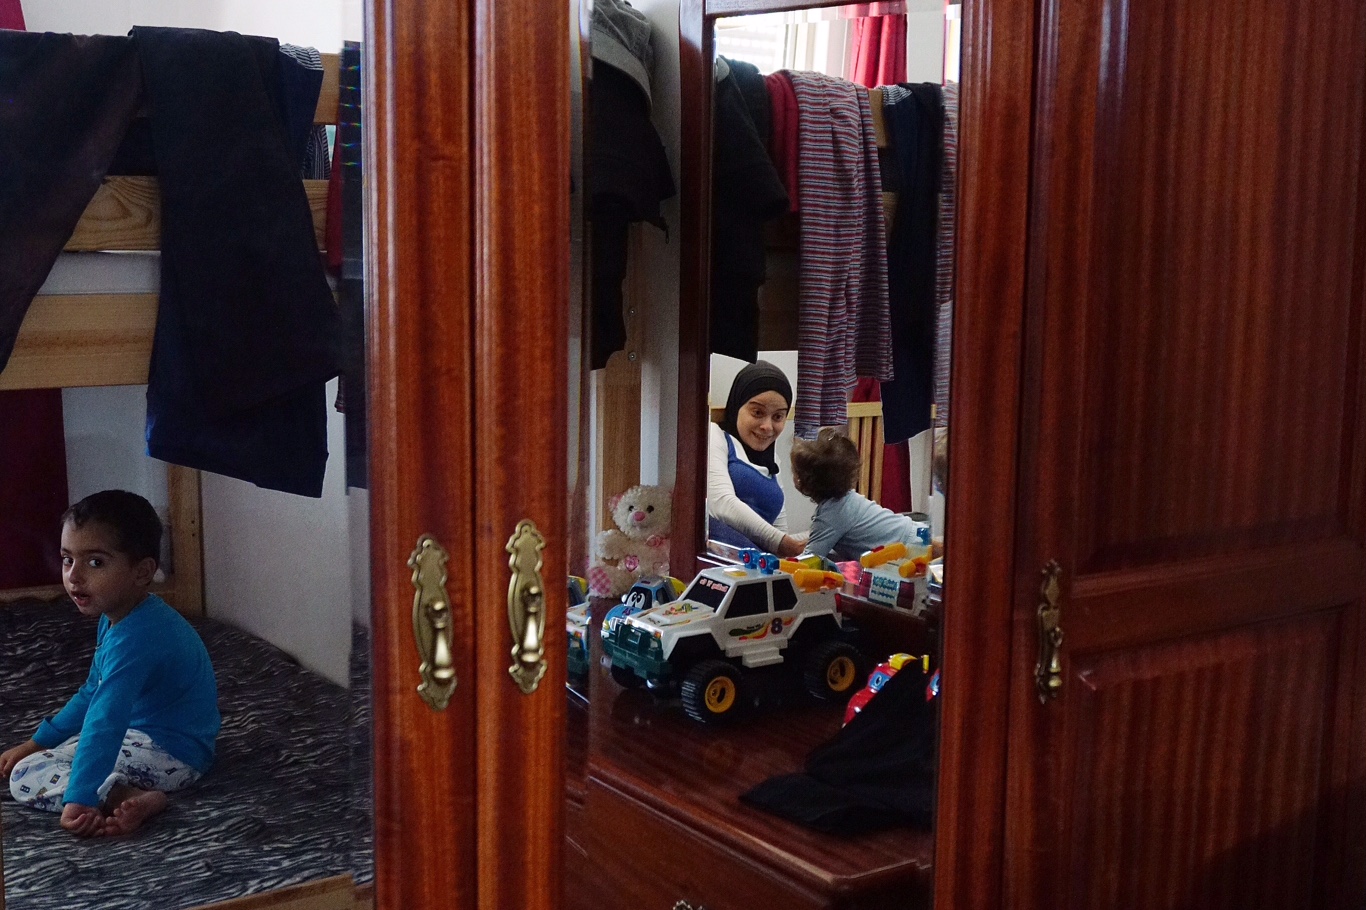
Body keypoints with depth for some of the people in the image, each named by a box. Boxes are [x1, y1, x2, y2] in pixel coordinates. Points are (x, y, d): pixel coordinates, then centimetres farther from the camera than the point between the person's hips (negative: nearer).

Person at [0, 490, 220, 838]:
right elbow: (92, 696, 20)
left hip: (170, 755, -11)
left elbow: (105, 723, -34)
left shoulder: (136, 639, -27)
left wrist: (80, 800, -37)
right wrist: (37, 743, 19)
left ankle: (131, 800, -26)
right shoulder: (116, 618, 7)